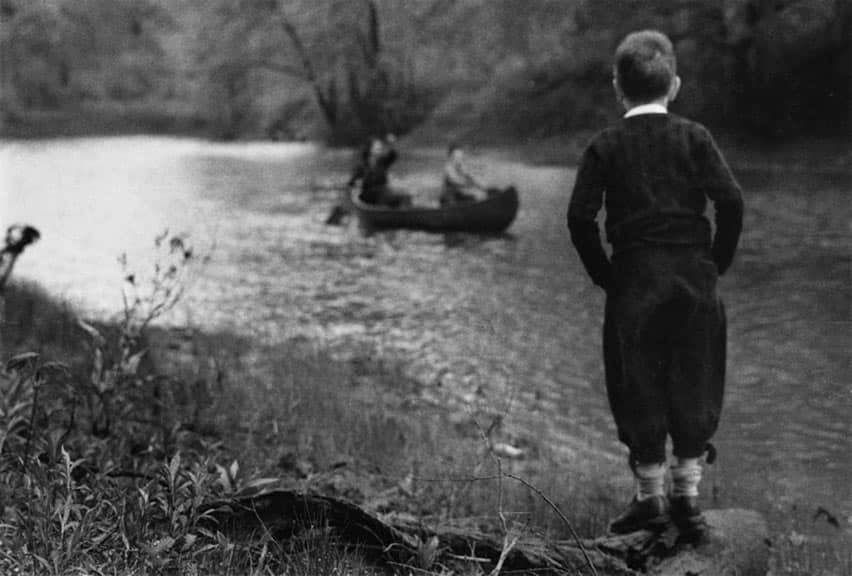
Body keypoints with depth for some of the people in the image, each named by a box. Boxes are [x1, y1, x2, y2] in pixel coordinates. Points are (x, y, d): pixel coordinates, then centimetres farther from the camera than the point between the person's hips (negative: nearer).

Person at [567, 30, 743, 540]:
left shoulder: (605, 146, 0)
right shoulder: (694, 137, 2)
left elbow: (580, 217, -7)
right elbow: (731, 201, -7)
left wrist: (604, 274, 3)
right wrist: (718, 263, 4)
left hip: (634, 279, -1)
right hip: (695, 275, 1)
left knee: (639, 386, 7)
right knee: (695, 383, 10)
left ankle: (651, 496, 13)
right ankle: (687, 493, 12)